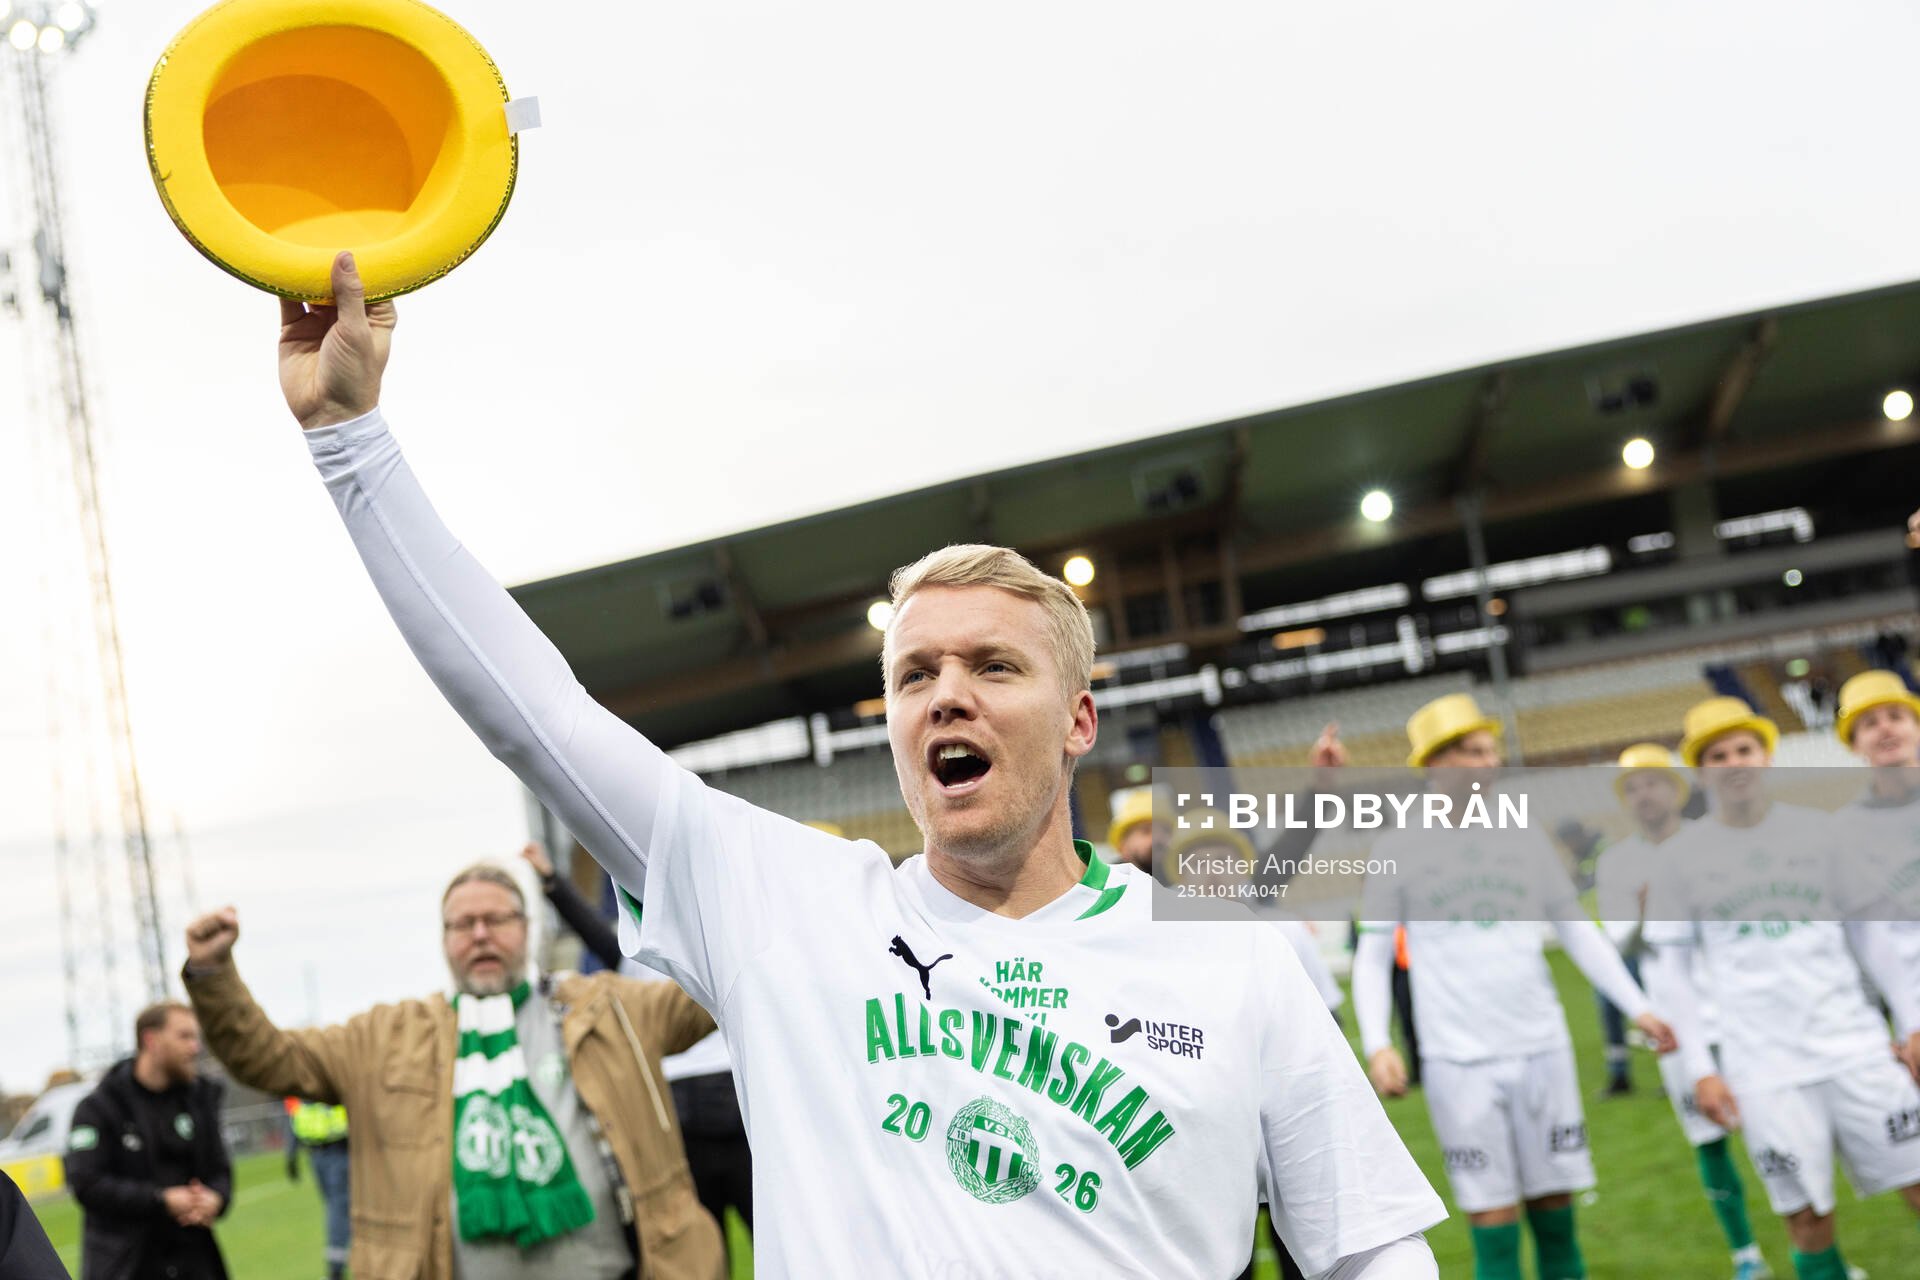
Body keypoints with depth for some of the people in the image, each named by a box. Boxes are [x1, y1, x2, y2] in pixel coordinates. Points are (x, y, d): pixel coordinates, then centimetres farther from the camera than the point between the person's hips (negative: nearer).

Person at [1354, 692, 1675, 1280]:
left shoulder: (1523, 840, 8)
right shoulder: (1399, 850, 0)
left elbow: (1578, 932, 14)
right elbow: (1372, 956, 1)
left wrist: (1637, 1007, 7)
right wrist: (1376, 1044, -11)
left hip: (1542, 1049, 3)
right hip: (1459, 1060, -3)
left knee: (1555, 1213, 7)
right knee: (1494, 1227, -2)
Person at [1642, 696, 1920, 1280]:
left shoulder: (1818, 831, 6)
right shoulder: (1682, 855, 1)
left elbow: (1866, 931, 13)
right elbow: (1668, 965, 3)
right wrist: (1700, 1069, -2)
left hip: (1855, 1047, 2)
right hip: (1764, 1068, -1)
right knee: (1807, 1220, -1)